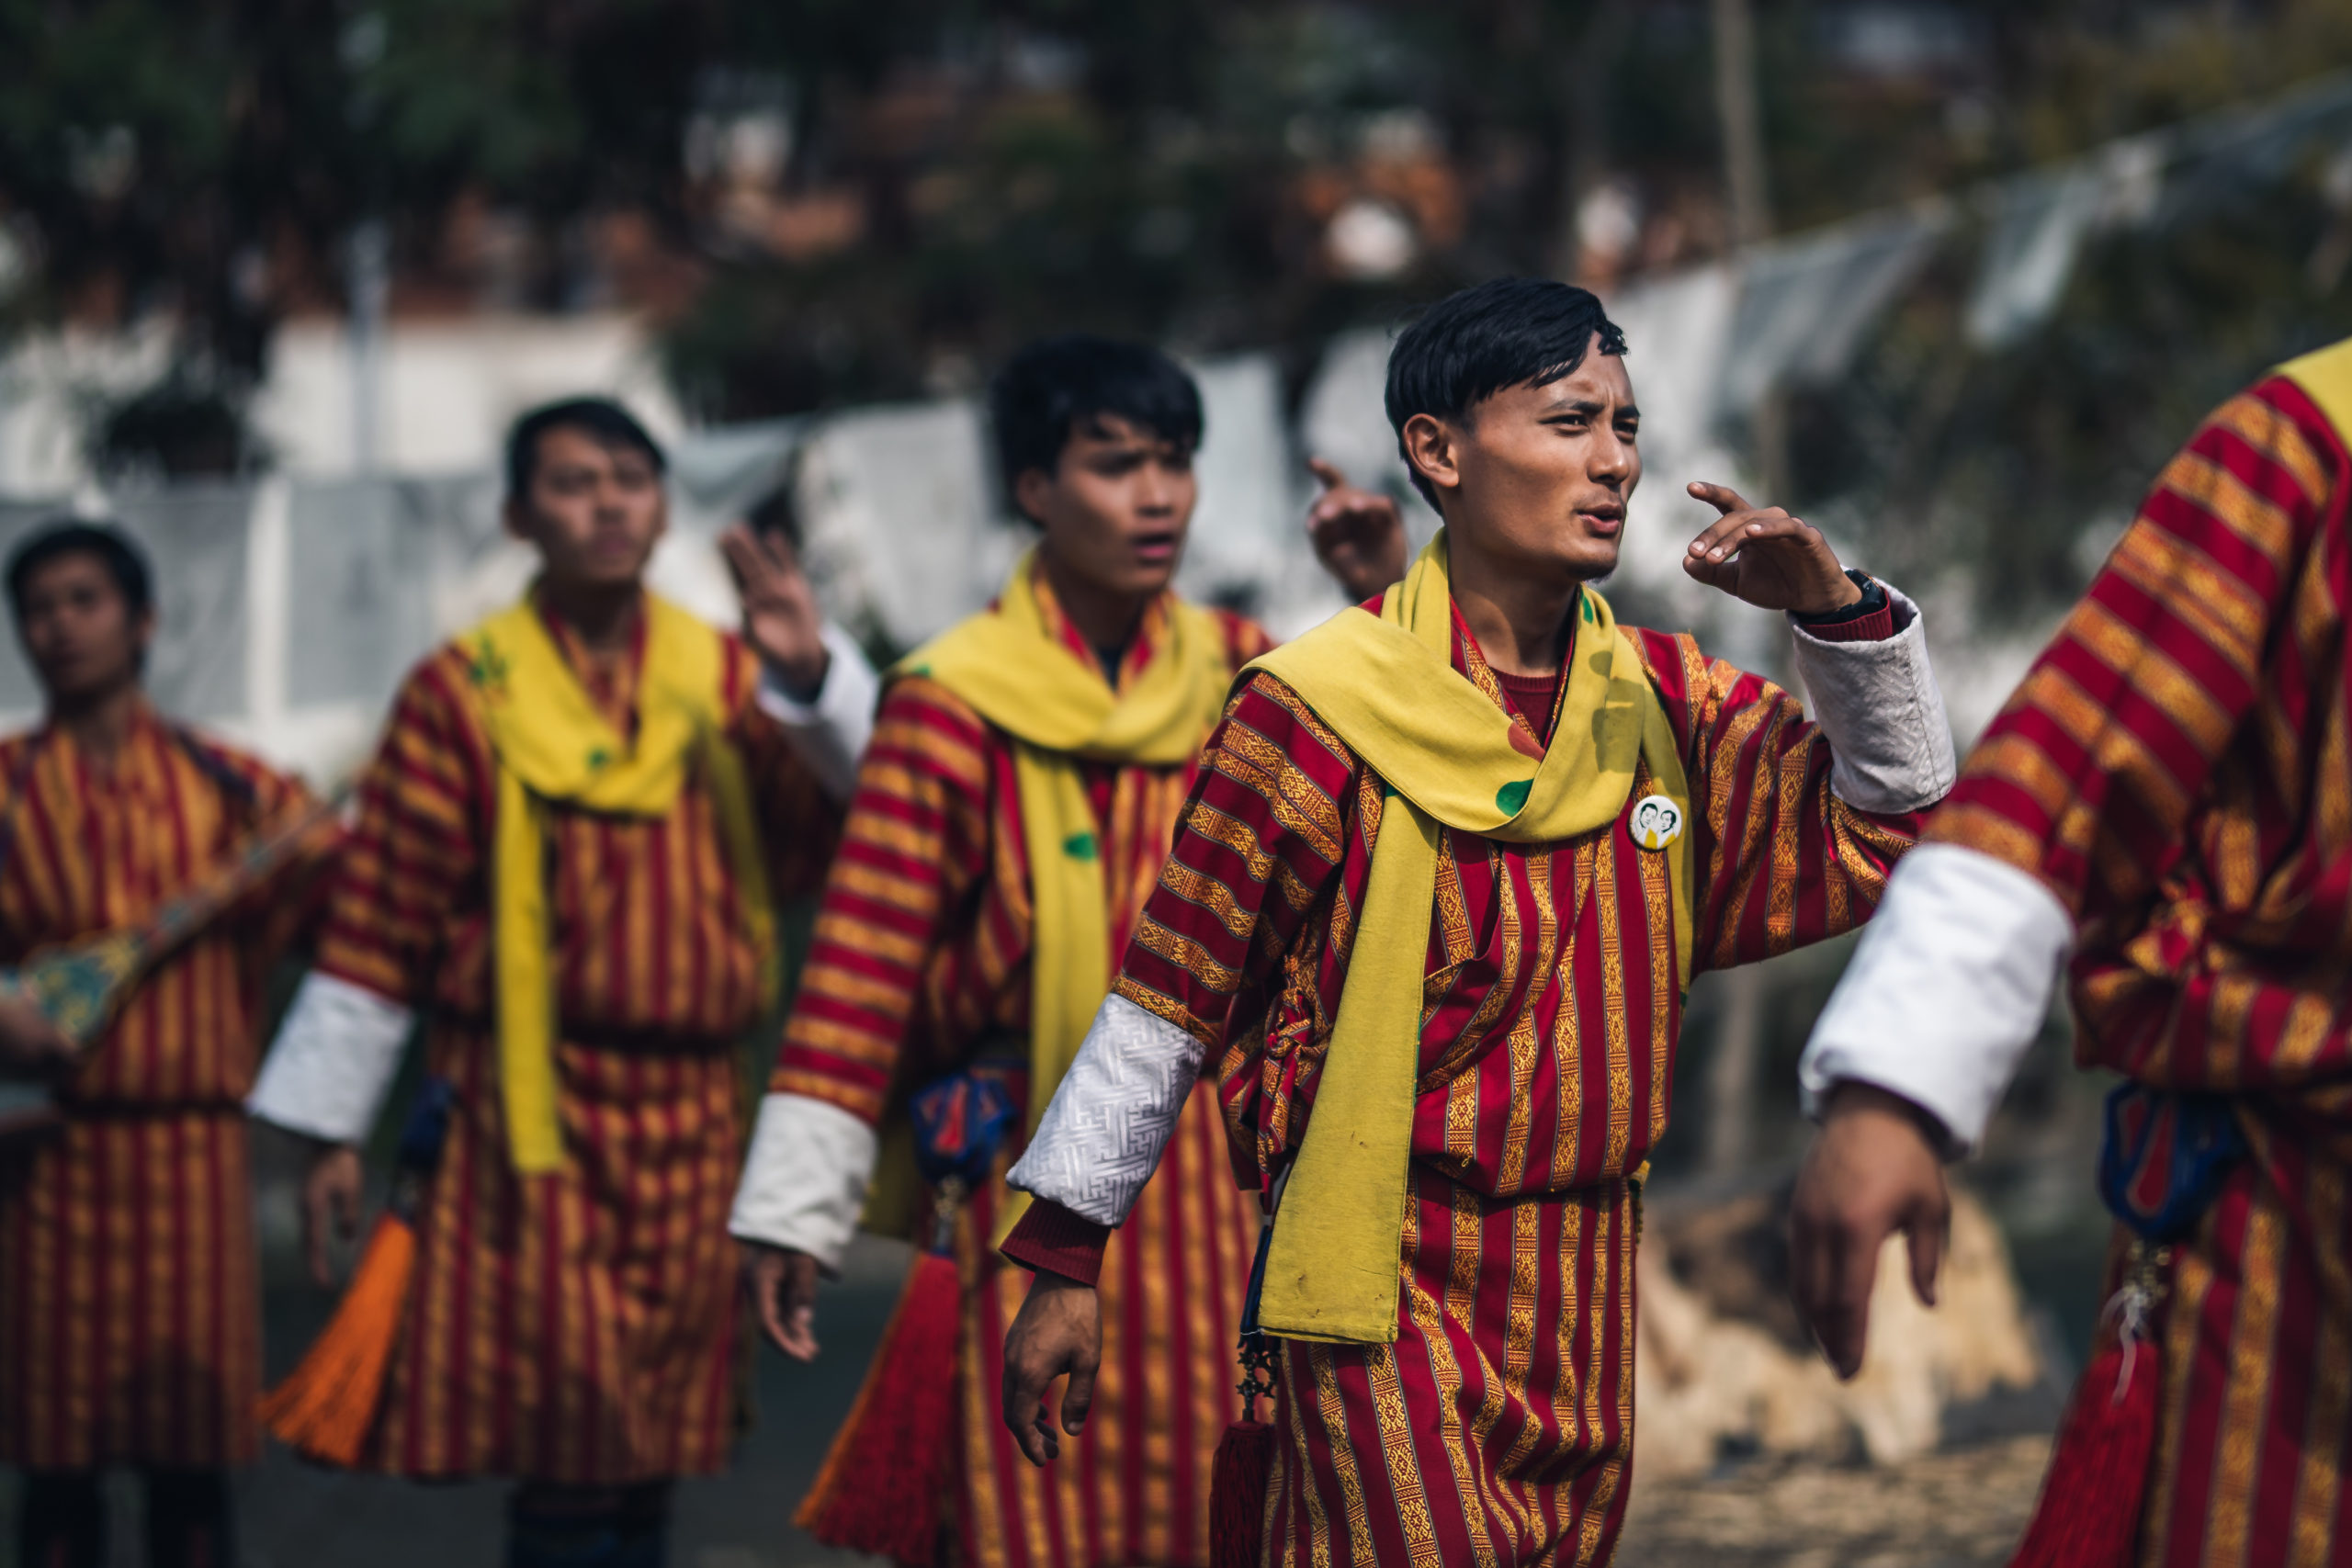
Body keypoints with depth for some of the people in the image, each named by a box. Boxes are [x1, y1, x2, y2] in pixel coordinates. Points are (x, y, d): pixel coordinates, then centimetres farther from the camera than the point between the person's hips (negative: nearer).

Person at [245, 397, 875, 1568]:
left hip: (692, 1110, 4)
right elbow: (380, 922, 0)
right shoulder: (463, 693, -1)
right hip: (533, 1110, -4)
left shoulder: (727, 681, 10)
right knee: (572, 1441, -10)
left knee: (652, 1447, 9)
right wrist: (334, 1129, -1)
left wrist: (811, 674, -17)